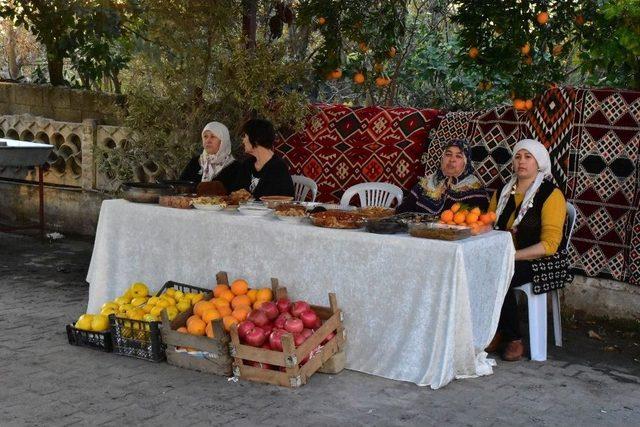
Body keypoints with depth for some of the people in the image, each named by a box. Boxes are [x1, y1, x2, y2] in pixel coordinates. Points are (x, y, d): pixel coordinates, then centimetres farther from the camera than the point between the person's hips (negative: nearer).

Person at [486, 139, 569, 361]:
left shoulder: (551, 195, -7)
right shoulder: (502, 192, 14)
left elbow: (549, 244, -15)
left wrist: (512, 256, -24)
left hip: (542, 262, -5)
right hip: (504, 260, 6)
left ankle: (514, 340, -15)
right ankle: (493, 333, -10)